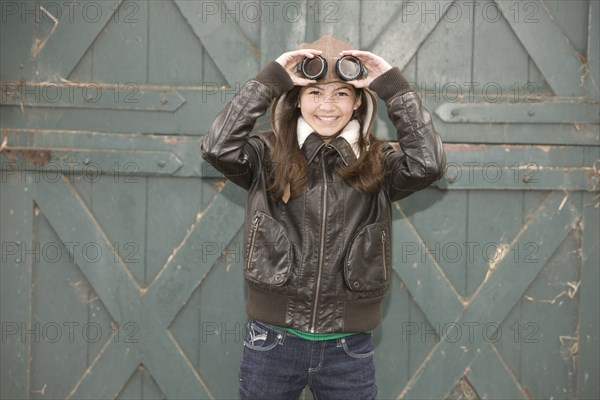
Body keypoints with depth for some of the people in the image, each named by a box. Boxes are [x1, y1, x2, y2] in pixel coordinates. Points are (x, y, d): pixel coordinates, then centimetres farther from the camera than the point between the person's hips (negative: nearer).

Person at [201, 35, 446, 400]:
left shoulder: (378, 164, 1)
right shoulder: (268, 157, -1)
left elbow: (429, 162, -17)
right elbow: (218, 148, -19)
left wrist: (392, 85, -13)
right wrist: (271, 80, -15)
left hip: (349, 347, 1)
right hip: (273, 341, -1)